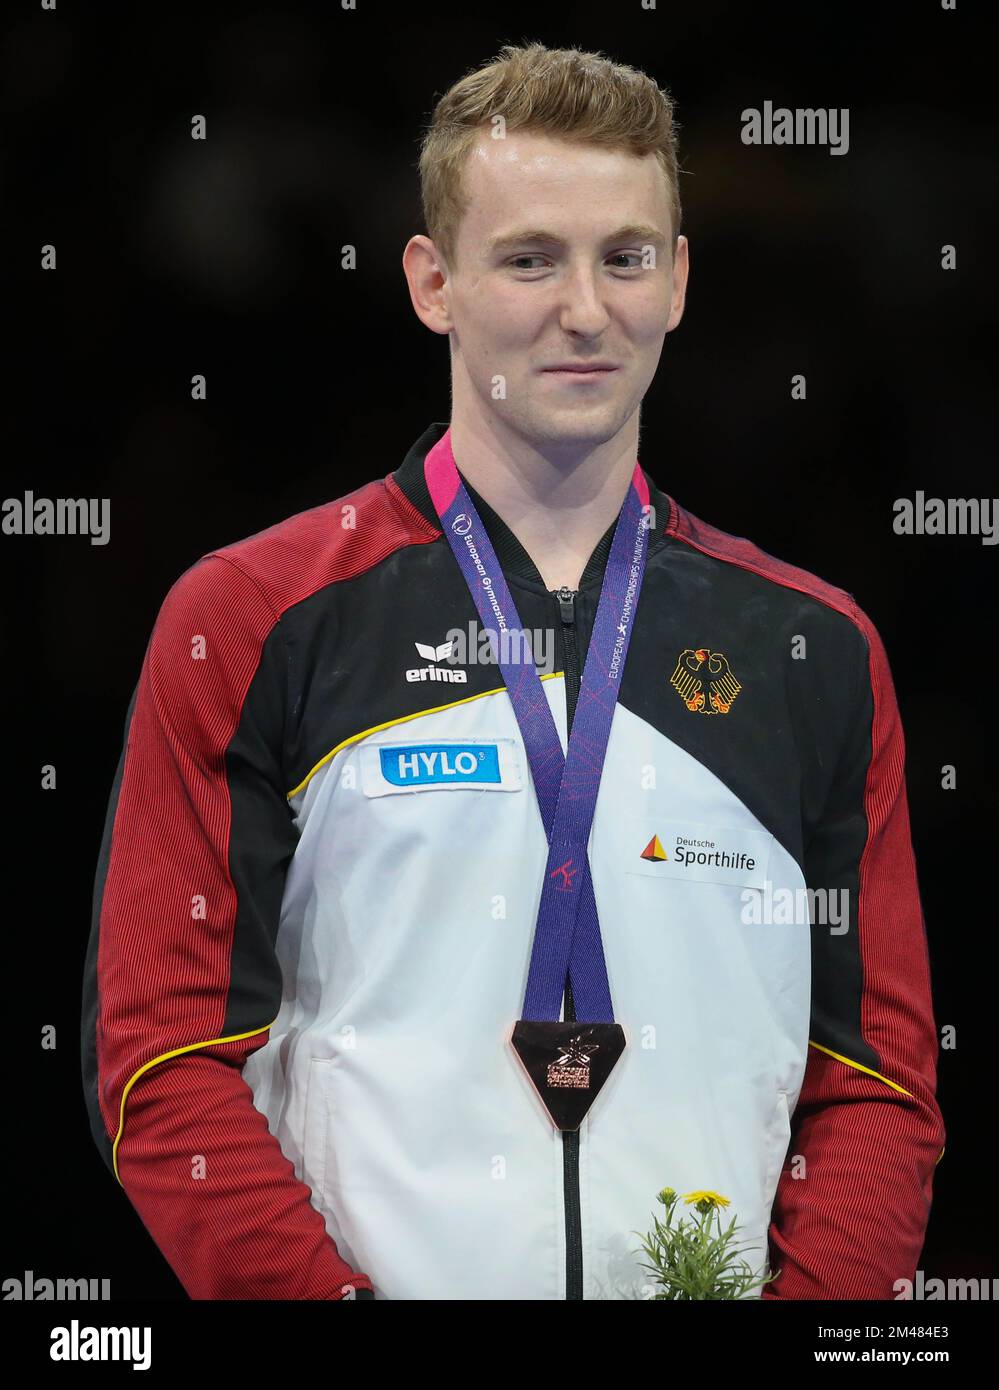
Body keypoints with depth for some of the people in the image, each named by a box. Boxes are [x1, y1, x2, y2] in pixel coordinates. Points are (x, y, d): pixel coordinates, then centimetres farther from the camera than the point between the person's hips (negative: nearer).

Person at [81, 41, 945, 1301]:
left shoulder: (815, 650, 6)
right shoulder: (249, 622, -2)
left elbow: (877, 1078, 4)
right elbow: (164, 1064, -6)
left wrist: (804, 1292, -13)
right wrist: (333, 1297, -19)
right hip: (370, 1269, -2)